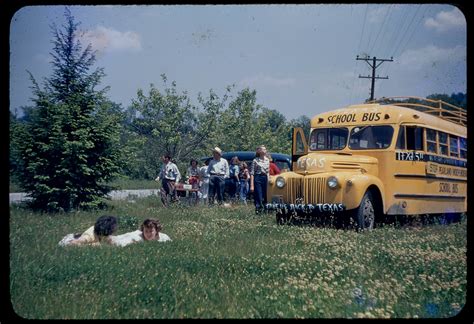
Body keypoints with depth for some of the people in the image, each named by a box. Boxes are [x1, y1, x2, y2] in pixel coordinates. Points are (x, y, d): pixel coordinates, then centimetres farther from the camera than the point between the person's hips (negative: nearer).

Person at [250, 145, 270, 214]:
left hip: (265, 179, 5)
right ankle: (258, 211, -2)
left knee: (265, 198, 5)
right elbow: (252, 173, -7)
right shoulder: (255, 161, -5)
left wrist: (268, 181, 11)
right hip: (257, 179, -5)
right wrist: (252, 185, -13)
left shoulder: (267, 160, 11)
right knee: (258, 198, -7)